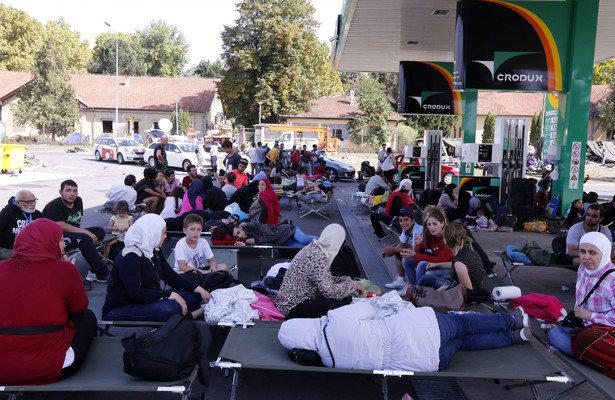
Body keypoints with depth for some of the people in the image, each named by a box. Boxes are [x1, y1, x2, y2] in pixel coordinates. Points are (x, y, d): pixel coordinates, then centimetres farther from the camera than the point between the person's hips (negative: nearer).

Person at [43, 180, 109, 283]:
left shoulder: (78, 201, 13)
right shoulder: (53, 206, -11)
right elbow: (62, 226, -23)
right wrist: (85, 232, -25)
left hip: (73, 234, 9)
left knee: (100, 231, -11)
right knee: (84, 238, -33)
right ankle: (102, 274, -34)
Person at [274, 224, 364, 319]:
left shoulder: (313, 247, 6)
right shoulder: (317, 257, -23)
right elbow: (329, 291, -28)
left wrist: (345, 280, 12)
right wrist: (353, 285, -14)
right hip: (293, 308, -10)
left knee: (346, 297, 0)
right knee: (330, 304, -34)